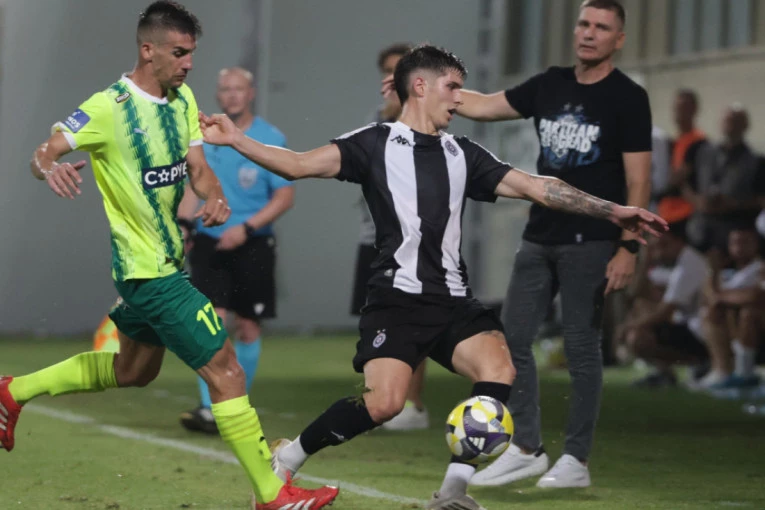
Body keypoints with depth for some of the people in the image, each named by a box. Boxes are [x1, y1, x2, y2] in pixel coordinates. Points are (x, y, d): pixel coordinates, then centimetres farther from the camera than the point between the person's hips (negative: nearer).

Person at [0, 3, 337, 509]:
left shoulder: (182, 99, 6)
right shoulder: (109, 107, -18)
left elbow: (198, 168, 3)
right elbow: (44, 154, -20)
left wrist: (214, 197, -19)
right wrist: (51, 168, -43)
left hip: (167, 261, 10)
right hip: (148, 270, -10)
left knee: (134, 370, 26)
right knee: (225, 368, -10)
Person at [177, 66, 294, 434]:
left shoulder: (271, 139, -4)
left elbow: (285, 196, -7)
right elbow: (194, 185, 11)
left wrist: (247, 227, -17)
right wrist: (182, 224, -5)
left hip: (251, 245, -1)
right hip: (209, 242, 1)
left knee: (247, 326, 6)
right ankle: (209, 410, -15)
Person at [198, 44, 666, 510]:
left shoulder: (463, 155, 17)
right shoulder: (376, 144, 2)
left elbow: (536, 187, 16)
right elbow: (300, 165, -8)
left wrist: (611, 211, 10)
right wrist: (236, 140, -23)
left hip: (454, 301, 5)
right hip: (398, 299, -5)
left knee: (499, 370, -22)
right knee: (383, 403, -21)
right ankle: (286, 458, 3)